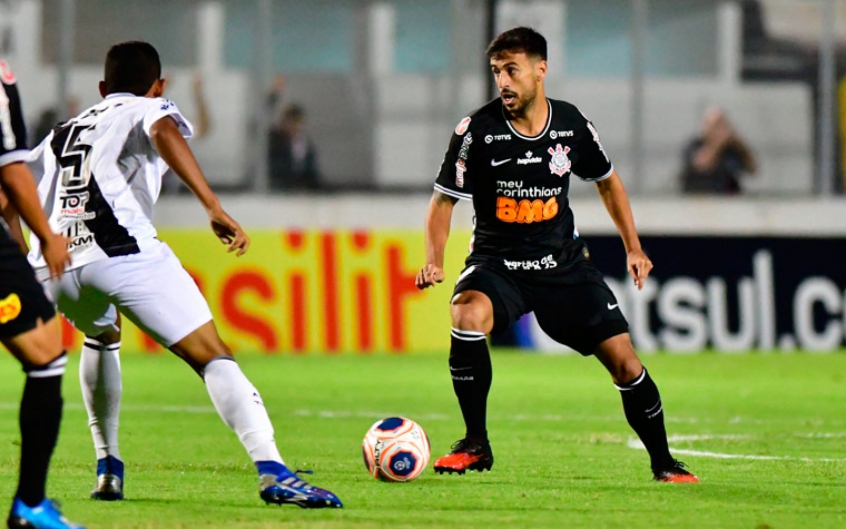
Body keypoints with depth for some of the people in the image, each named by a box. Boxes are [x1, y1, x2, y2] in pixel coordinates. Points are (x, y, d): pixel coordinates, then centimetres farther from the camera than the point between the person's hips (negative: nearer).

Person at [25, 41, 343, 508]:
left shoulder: (63, 133, 34)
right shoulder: (149, 109, 18)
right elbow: (164, 132, -7)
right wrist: (214, 207, -17)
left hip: (53, 261, 5)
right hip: (124, 253, -5)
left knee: (102, 336, 37)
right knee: (211, 355, -4)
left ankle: (108, 469, 31)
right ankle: (272, 472, -22)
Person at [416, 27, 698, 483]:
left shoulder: (571, 125, -4)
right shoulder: (477, 130, -13)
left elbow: (606, 181, 14)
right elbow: (444, 201, -8)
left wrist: (633, 247, 10)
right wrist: (434, 260, -24)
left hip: (564, 262, 2)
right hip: (497, 261, -2)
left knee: (623, 360, -4)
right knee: (468, 315, -34)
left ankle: (663, 462, 18)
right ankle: (476, 445, -20)